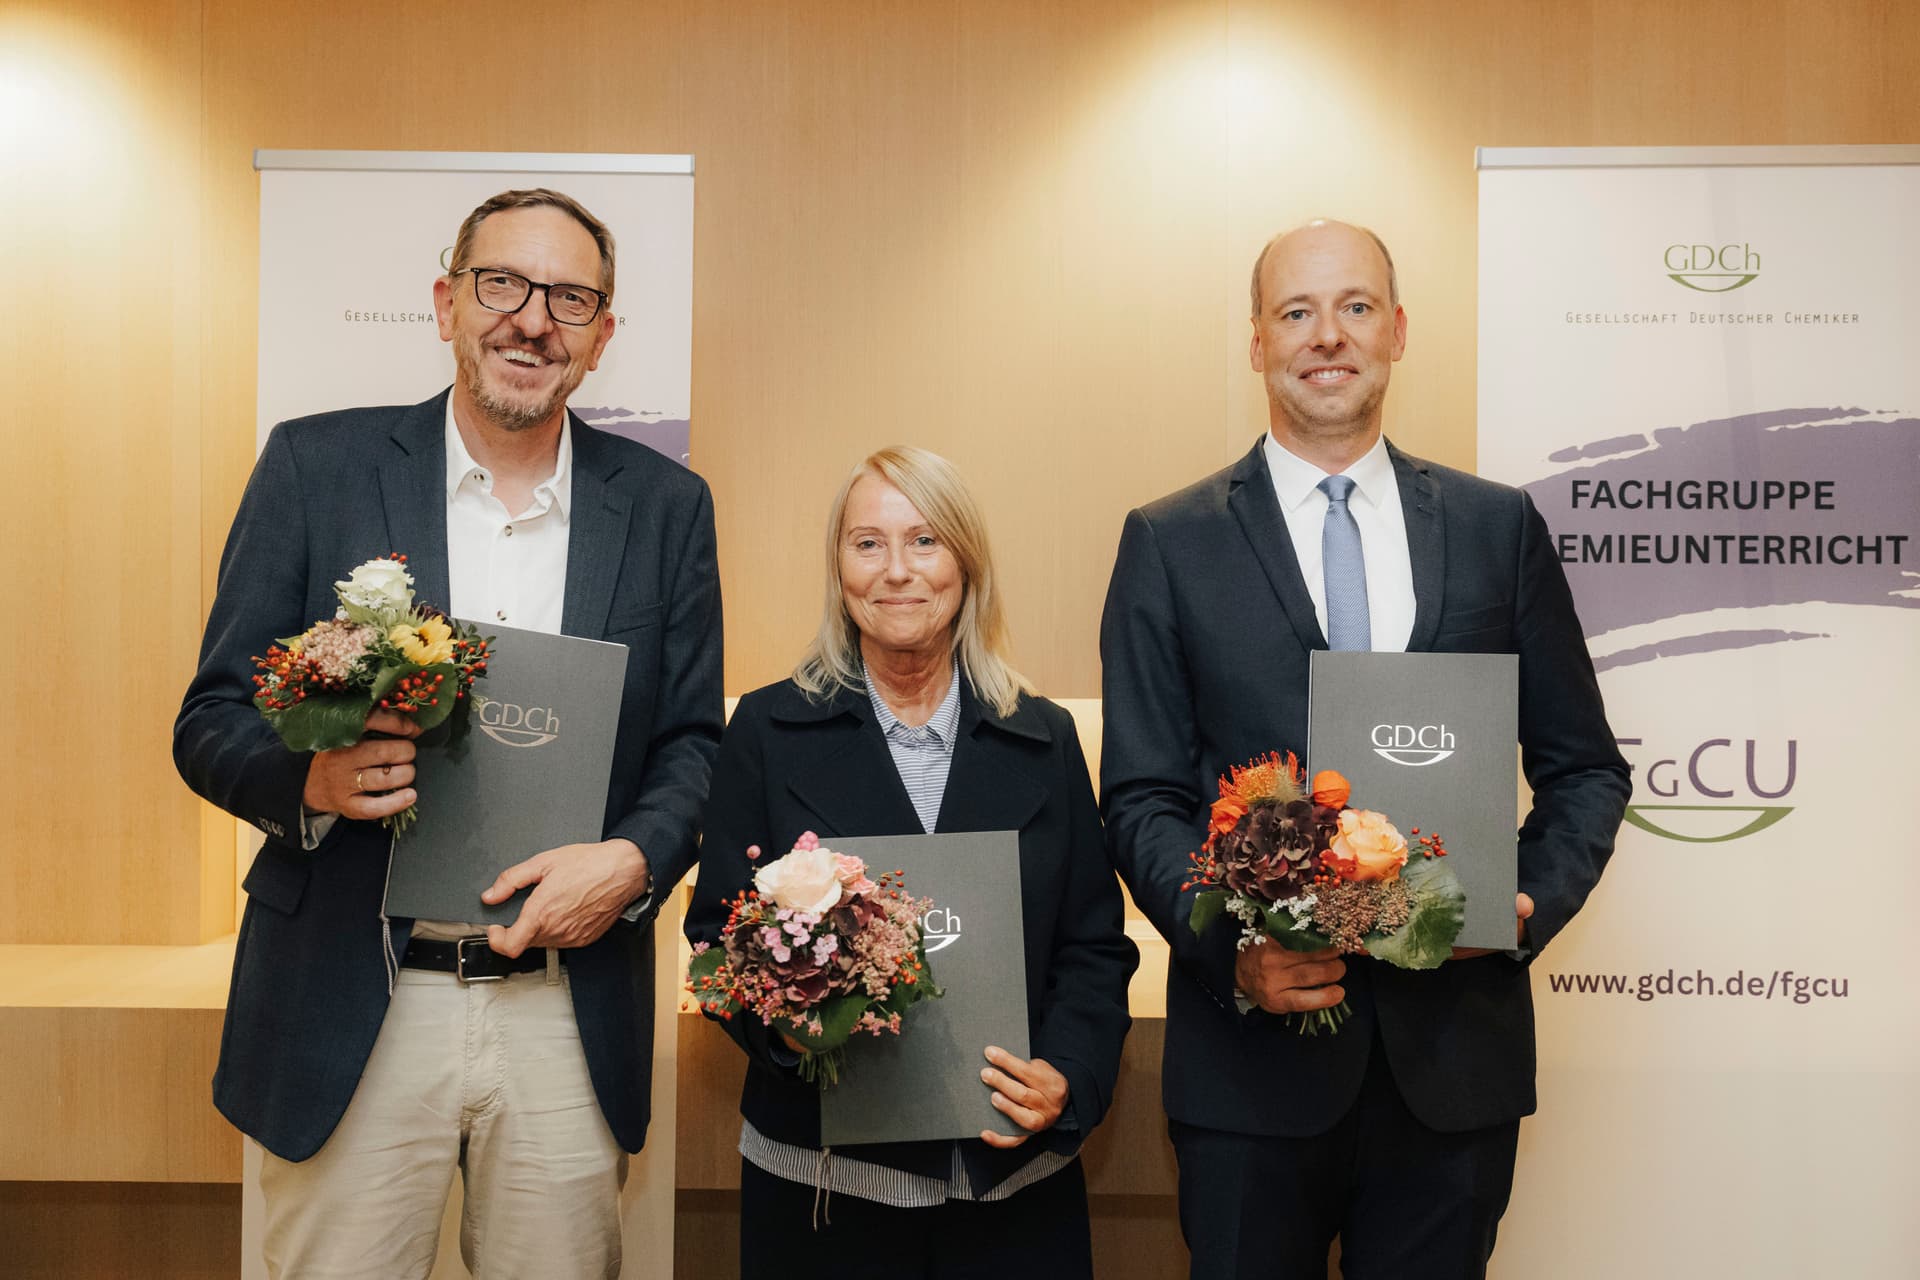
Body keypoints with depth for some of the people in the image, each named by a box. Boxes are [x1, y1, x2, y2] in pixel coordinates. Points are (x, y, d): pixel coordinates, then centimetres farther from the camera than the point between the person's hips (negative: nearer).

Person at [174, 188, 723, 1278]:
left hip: (568, 1014, 2)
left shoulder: (666, 505, 5)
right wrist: (311, 775, -20)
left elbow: (693, 741, 7)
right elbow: (211, 720, 2)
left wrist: (634, 860, -12)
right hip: (351, 1013, -1)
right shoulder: (318, 465, 1)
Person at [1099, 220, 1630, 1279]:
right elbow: (1141, 797, -1)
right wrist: (1231, 946, -16)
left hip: (1458, 1056, 2)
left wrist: (1529, 902, -8)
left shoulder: (1499, 526, 6)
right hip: (1252, 1049, -1)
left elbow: (1584, 769, 9)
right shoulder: (1169, 544, 1)